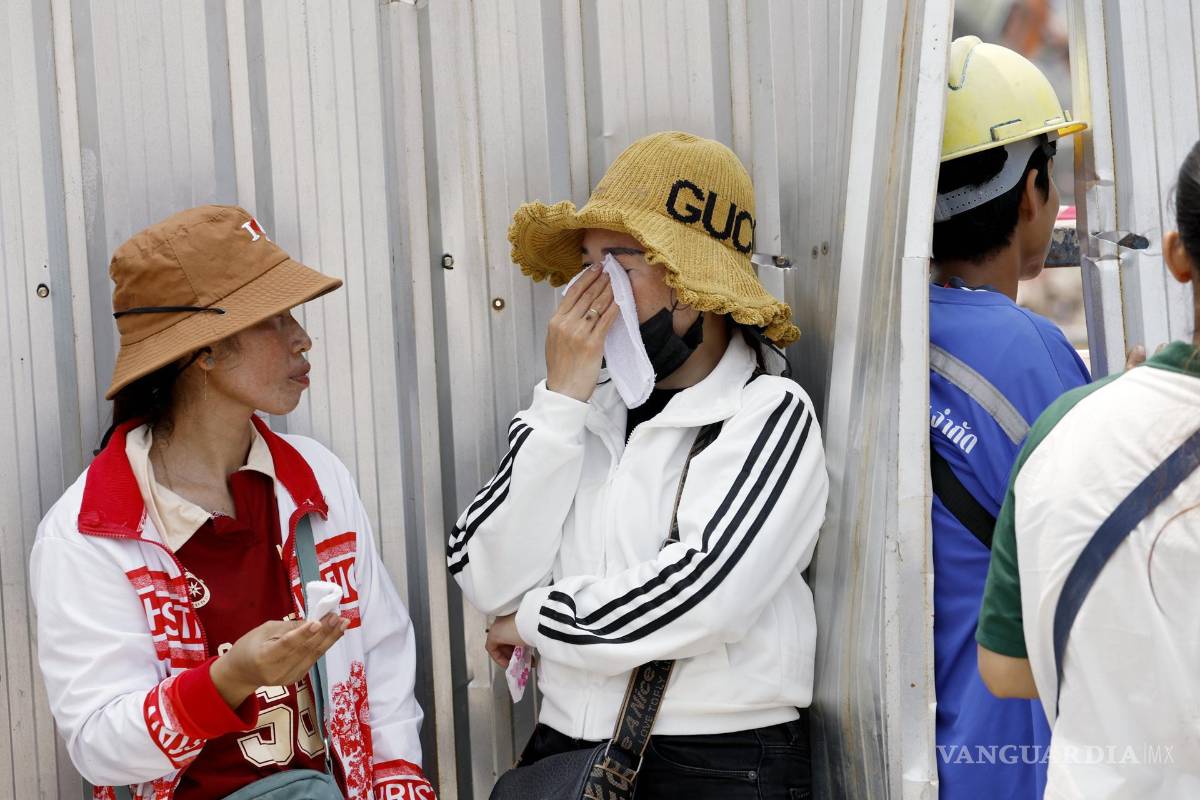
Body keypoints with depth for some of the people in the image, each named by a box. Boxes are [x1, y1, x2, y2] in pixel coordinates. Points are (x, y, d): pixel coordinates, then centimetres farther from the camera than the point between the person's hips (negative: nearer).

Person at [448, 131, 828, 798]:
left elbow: (703, 597, -18)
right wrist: (561, 402, -7)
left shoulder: (770, 414, -6)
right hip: (564, 745, 4)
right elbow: (492, 584, -3)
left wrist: (535, 619, -6)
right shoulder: (587, 409, 7)